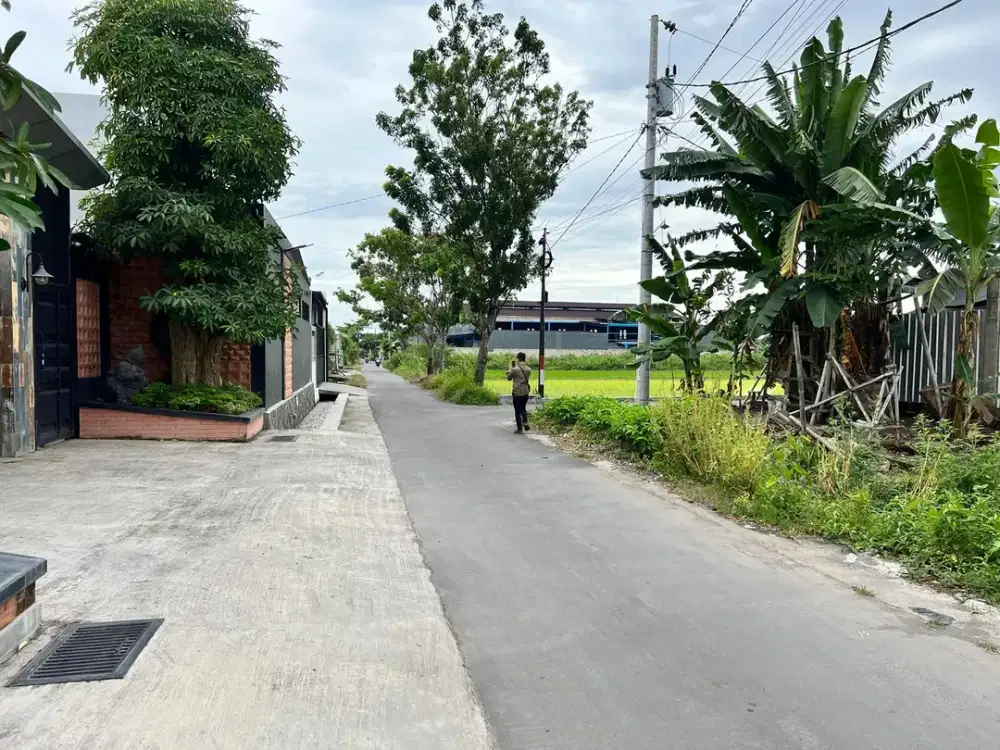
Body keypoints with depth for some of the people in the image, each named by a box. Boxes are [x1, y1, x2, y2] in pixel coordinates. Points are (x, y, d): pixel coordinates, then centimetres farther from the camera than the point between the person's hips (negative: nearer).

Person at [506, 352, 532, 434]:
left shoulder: (515, 369, -14)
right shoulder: (528, 369, 3)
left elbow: (509, 378, 1)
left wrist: (510, 368, 14)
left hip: (517, 392, -5)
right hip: (526, 392, 5)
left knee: (518, 410, 4)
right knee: (523, 408, 22)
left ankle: (520, 428, 7)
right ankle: (525, 423, 5)